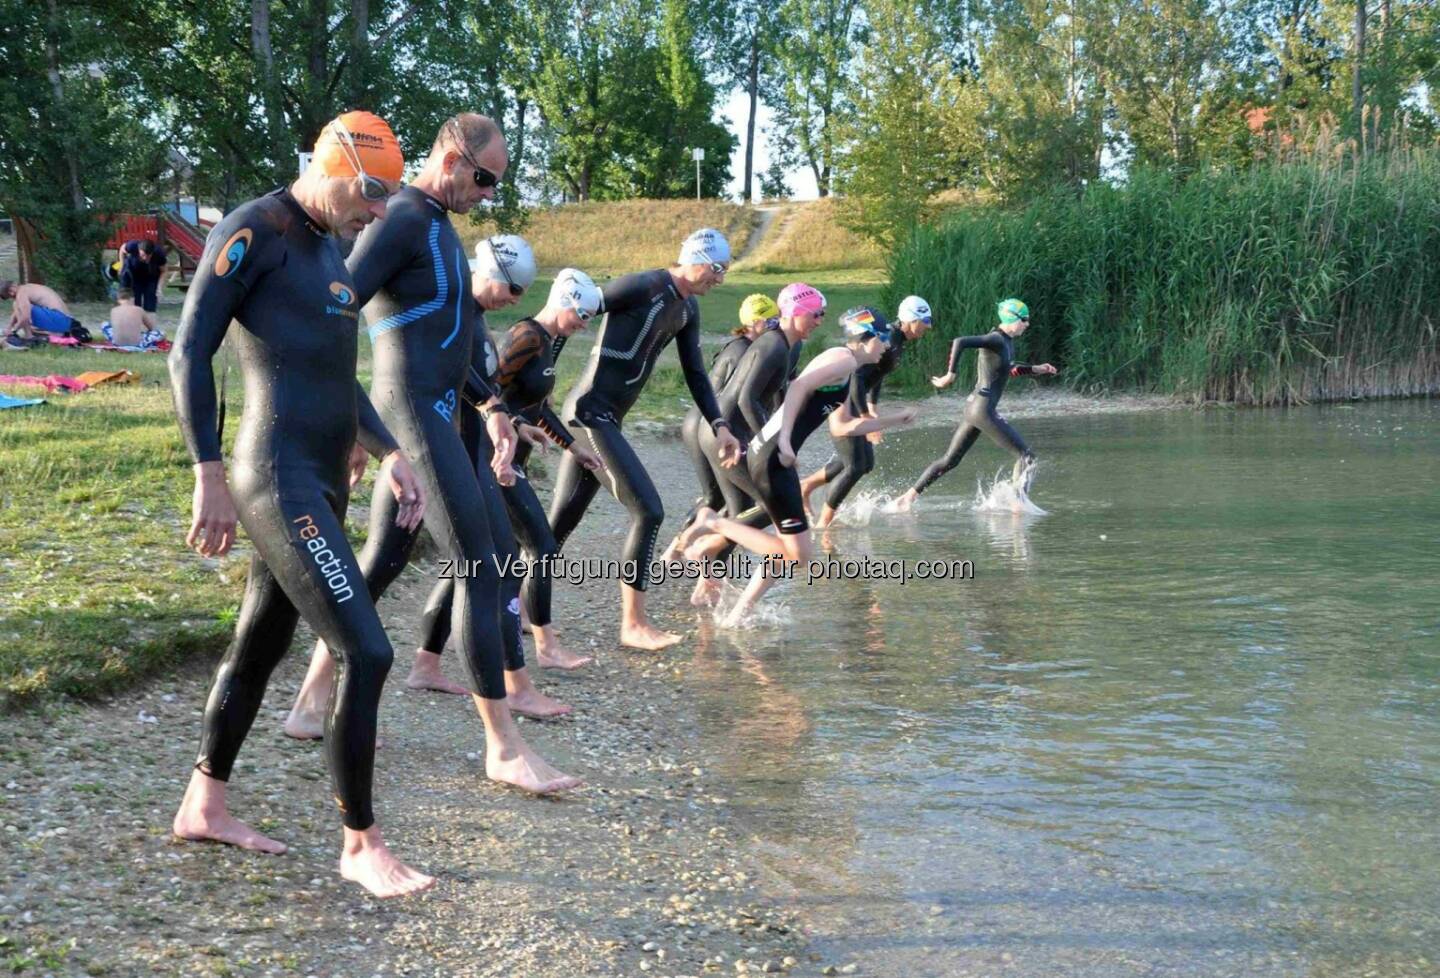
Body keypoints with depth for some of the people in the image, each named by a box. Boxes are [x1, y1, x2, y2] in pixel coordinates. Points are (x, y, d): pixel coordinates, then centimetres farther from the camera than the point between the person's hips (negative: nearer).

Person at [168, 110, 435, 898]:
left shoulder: (328, 249, 18)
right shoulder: (252, 230, -11)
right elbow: (190, 353, -14)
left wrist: (390, 455, 14)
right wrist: (210, 477, -18)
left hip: (325, 482, 10)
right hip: (280, 484, -10)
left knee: (260, 646, 19)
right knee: (366, 653, -12)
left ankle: (203, 807, 36)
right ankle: (360, 845, 1)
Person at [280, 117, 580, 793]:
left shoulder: (440, 224, 18)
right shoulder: (400, 221, -13)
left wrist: (491, 405, 26)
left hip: (435, 414, 10)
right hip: (415, 415, -10)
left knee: (382, 562, 14)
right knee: (480, 570, -10)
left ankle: (310, 706, 25)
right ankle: (504, 749, -5)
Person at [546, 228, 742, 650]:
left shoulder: (687, 309, 14)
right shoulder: (643, 287, -15)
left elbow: (695, 374, 20)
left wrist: (720, 426, 11)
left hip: (604, 421, 10)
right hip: (589, 414, -10)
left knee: (560, 525, 11)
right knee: (648, 512, -11)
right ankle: (633, 625, -5)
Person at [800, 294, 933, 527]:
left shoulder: (898, 341, 8)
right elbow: (857, 377, -30)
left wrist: (873, 407, 22)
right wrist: (866, 419, -30)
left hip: (853, 400, 10)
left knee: (866, 464, 13)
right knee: (855, 467, -6)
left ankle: (807, 484, 22)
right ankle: (824, 522, 5)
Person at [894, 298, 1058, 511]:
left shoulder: (1008, 341, 14)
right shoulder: (995, 339, -15)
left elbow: (1009, 370, 30)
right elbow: (960, 341, -27)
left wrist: (1036, 369, 21)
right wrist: (950, 375, -24)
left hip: (975, 407, 10)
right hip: (983, 409, -10)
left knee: (950, 460, 14)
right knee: (1026, 457, -7)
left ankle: (909, 497, 16)